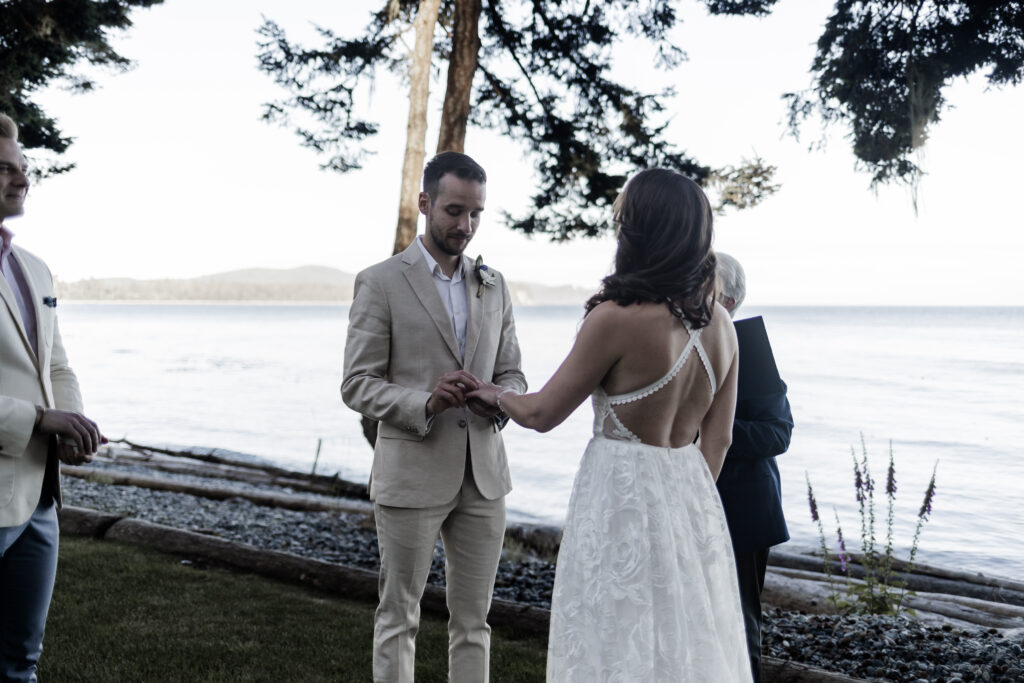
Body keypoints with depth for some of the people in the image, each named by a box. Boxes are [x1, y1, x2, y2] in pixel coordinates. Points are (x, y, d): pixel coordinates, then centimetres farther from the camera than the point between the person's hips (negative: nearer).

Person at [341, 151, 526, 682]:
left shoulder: (493, 285, 10)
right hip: (411, 477, -4)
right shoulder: (379, 283, -6)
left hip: (482, 475, 4)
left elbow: (511, 373, 12)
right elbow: (357, 385, -8)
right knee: (399, 617, 8)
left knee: (473, 619, 11)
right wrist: (425, 404, -26)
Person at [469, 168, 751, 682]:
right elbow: (717, 439, 8)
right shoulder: (718, 323, 2)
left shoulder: (617, 317, -18)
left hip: (622, 502, -7)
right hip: (692, 499, 7)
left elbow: (542, 414, -8)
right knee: (685, 640, 18)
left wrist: (495, 394, 11)